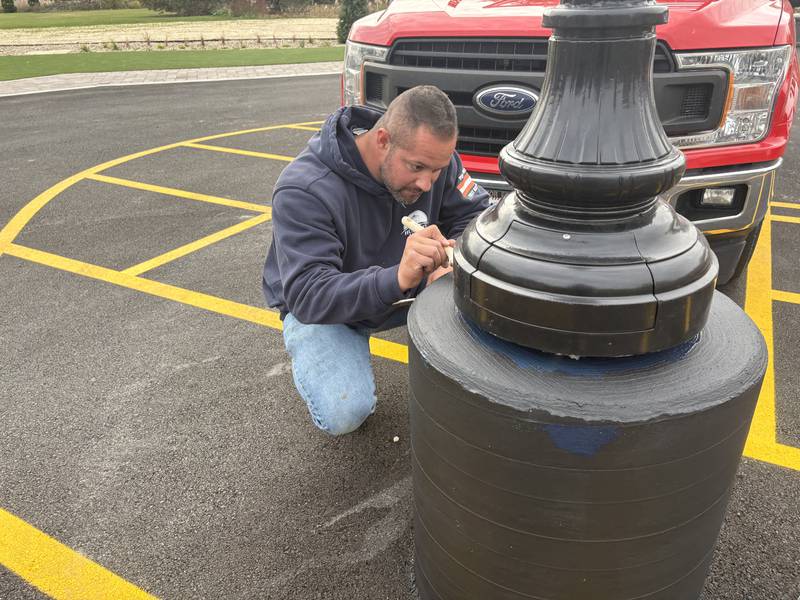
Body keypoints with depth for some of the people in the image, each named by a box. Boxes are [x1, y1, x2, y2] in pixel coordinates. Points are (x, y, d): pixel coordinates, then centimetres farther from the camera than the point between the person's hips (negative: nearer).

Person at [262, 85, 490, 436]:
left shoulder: (432, 155, -16)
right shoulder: (303, 191, -32)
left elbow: (476, 213, -7)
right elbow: (307, 295, -38)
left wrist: (454, 263, -32)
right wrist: (397, 279, -55)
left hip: (401, 288, 5)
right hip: (319, 309, -4)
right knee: (344, 414, -27)